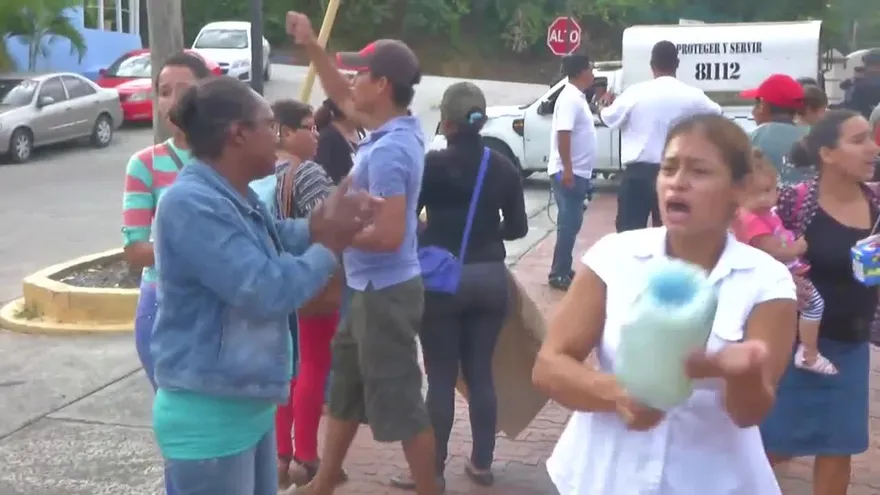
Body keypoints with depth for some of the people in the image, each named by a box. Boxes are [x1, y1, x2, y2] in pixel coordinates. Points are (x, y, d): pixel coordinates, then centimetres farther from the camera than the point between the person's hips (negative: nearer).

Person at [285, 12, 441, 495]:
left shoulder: (388, 151, -25)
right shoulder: (395, 128, 5)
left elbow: (388, 234, -29)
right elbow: (342, 99, 22)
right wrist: (311, 45, 13)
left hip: (386, 293, -11)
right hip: (370, 289, 11)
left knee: (398, 401, 1)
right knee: (345, 386, 21)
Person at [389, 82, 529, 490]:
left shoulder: (434, 164, -9)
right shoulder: (504, 168, 4)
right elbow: (517, 226, 10)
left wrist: (426, 242, 10)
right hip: (490, 278, 4)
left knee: (441, 376, 2)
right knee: (481, 372, 12)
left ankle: (433, 469, 8)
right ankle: (481, 463, 20)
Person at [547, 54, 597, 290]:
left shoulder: (577, 97, 14)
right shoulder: (571, 99, -17)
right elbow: (563, 134, -25)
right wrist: (567, 170, -28)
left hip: (577, 172, 10)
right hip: (569, 173, -10)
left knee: (572, 223, 14)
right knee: (569, 223, -7)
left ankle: (563, 271, 21)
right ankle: (558, 274, -2)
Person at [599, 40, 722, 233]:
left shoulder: (635, 92, -4)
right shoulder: (692, 95, -2)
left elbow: (609, 118, 11)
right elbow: (716, 114, 18)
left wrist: (608, 103, 34)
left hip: (638, 173, -1)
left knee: (629, 233, 2)